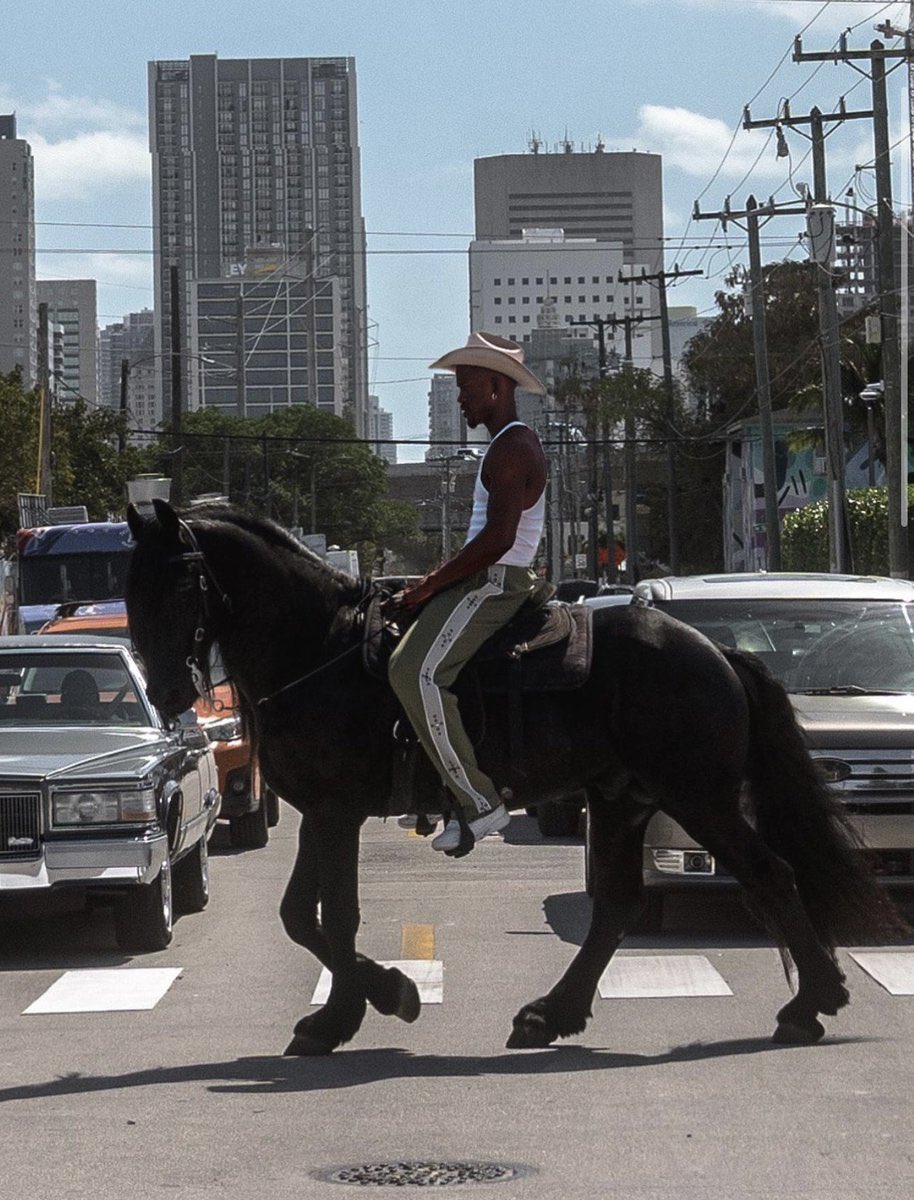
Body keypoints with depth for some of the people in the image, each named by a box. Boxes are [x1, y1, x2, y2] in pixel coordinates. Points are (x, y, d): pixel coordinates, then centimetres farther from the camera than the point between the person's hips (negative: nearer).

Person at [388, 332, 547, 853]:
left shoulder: (510, 450, -15)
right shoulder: (514, 445, 20)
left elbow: (498, 538, -25)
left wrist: (432, 584, -18)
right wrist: (438, 580, 17)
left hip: (494, 584, -11)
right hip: (491, 581, 11)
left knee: (416, 670, -24)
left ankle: (480, 801, -25)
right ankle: (445, 787, 19)